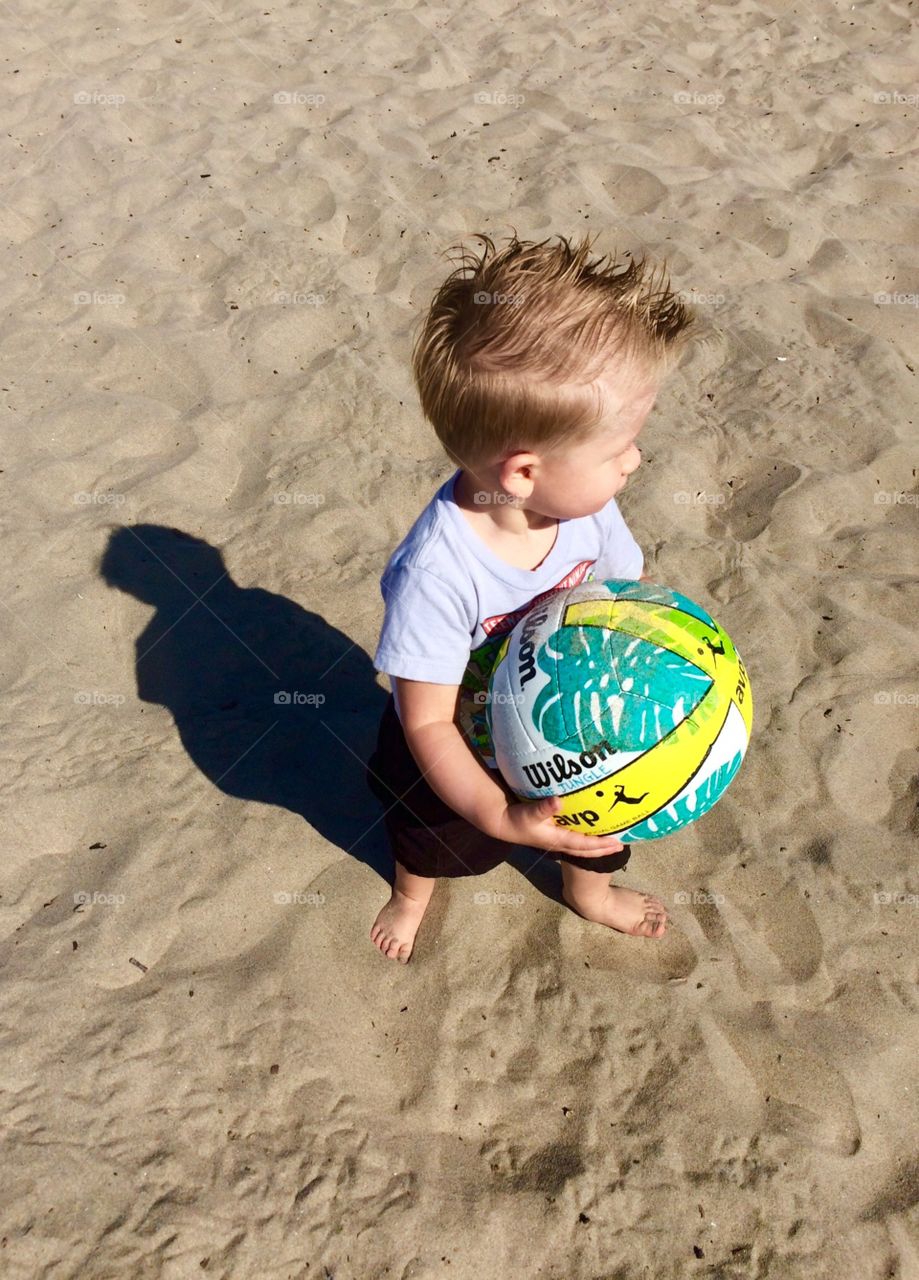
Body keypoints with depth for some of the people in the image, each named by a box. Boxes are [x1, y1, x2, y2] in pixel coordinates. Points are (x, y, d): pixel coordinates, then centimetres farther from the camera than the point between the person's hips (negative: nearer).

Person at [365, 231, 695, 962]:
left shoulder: (588, 511, -26)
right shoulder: (438, 572, -44)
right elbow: (428, 720, -35)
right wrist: (500, 816, -44)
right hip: (461, 755, -4)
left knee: (596, 821, 31)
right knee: (435, 840, 30)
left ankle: (590, 892, 68)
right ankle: (413, 893, 68)